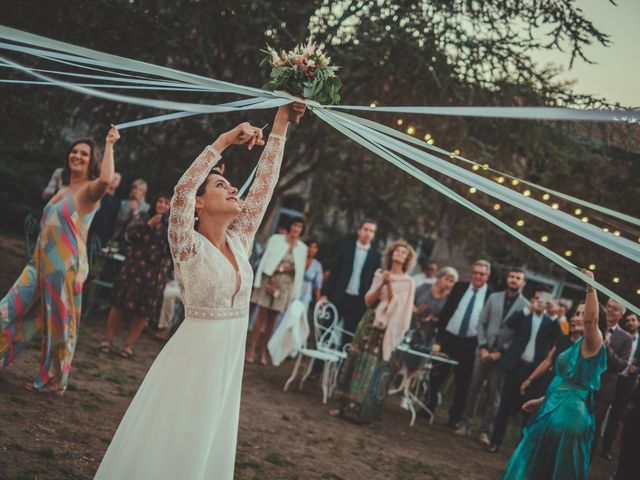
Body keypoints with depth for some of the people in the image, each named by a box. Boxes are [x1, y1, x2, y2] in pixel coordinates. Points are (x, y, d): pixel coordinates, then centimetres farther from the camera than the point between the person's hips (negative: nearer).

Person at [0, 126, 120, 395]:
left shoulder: (88, 190, -9)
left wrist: (109, 145, -25)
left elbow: (106, 179, -35)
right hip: (41, 262, 8)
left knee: (59, 323, 3)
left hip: (66, 265, -8)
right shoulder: (64, 189, 15)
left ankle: (54, 381, 18)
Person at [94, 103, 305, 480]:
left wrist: (280, 127, 1)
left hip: (228, 363, 6)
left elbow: (265, 185, 4)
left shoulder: (240, 241, 5)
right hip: (194, 359, -6)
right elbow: (182, 189, -27)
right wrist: (225, 141, -27)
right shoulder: (190, 247, -12)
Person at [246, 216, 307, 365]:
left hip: (287, 285, 3)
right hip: (270, 280, -2)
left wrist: (288, 269, -9)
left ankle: (263, 350, 9)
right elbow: (266, 259, -3)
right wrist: (271, 276, -11)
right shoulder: (276, 239, 0)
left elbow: (300, 269, 8)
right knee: (262, 315, -6)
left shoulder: (302, 247, 7)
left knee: (272, 318, 5)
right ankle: (251, 348, -3)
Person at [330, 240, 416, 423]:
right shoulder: (380, 275, 11)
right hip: (369, 322, 4)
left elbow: (397, 307, -10)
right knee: (357, 362, 4)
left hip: (385, 328, -4)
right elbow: (368, 300, 4)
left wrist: (390, 285, -18)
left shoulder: (408, 282, -1)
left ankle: (364, 412, 0)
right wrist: (381, 284, -10)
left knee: (374, 368, -5)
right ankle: (346, 406, 10)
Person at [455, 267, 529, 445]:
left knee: (494, 393, 2)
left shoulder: (526, 306, -3)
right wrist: (483, 347, -5)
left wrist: (501, 352, -11)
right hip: (484, 351, 3)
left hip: (503, 355, -2)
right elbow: (481, 323, 6)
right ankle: (466, 423, 13)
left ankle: (485, 430, 8)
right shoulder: (494, 298, 7)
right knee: (474, 388, 5)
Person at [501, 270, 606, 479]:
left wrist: (591, 288, -37)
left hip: (568, 412, -9)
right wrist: (542, 400, 23)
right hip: (554, 409, 9)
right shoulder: (576, 346, 16)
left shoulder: (591, 344, -11)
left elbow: (591, 319, -33)